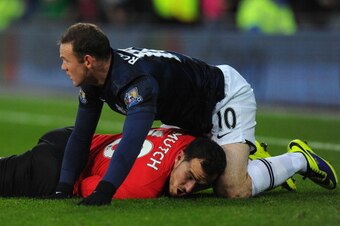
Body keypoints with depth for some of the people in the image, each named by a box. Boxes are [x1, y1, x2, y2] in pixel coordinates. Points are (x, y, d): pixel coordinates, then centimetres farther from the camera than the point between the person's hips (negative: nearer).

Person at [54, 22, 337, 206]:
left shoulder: (136, 80, -40)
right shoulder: (93, 82, -11)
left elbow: (133, 139, -54)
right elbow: (81, 135, -8)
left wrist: (103, 192, -65)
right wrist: (62, 189, -20)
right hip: (198, 120, 10)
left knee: (232, 190, -21)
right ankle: (247, 153, 30)